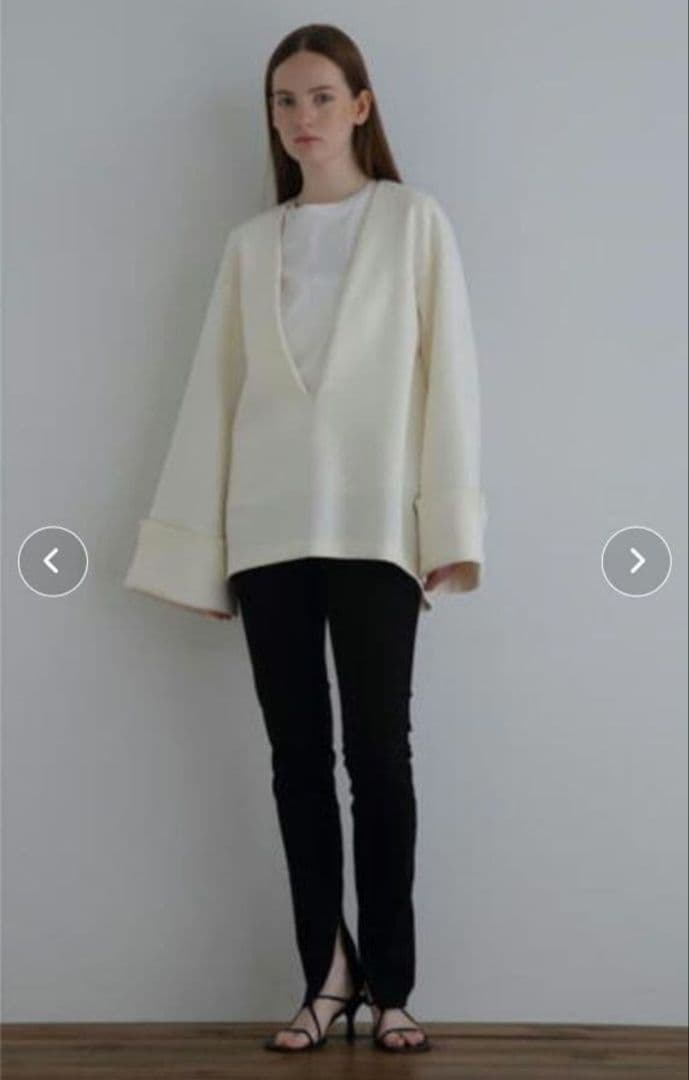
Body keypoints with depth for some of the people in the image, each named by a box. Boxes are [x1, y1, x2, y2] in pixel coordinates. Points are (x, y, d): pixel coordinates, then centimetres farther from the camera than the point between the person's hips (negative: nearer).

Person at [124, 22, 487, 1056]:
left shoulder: (415, 219, 6)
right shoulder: (251, 243, 13)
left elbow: (448, 369, 0)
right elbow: (214, 391, 9)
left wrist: (451, 526, -9)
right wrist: (195, 547, 5)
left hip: (372, 524, -3)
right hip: (266, 529, 3)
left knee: (378, 752, -3)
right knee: (298, 755, 4)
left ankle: (389, 983, 4)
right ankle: (329, 972, 11)